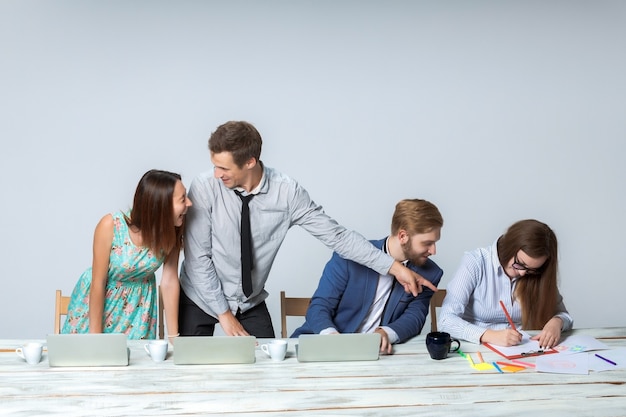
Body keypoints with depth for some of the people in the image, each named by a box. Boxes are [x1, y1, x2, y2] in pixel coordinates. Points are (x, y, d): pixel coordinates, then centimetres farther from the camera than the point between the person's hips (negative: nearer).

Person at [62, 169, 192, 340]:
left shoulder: (172, 232, -20)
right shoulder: (111, 225, -29)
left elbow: (170, 281, -15)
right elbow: (98, 283, -22)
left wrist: (174, 336, -15)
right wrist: (95, 337, -18)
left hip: (138, 305, 2)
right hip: (96, 299, -2)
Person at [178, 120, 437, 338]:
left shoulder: (286, 192, -16)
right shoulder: (205, 188, -20)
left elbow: (336, 235, -13)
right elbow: (197, 257, -16)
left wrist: (394, 266, -17)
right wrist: (224, 314, -16)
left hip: (250, 304, 1)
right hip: (201, 299, -1)